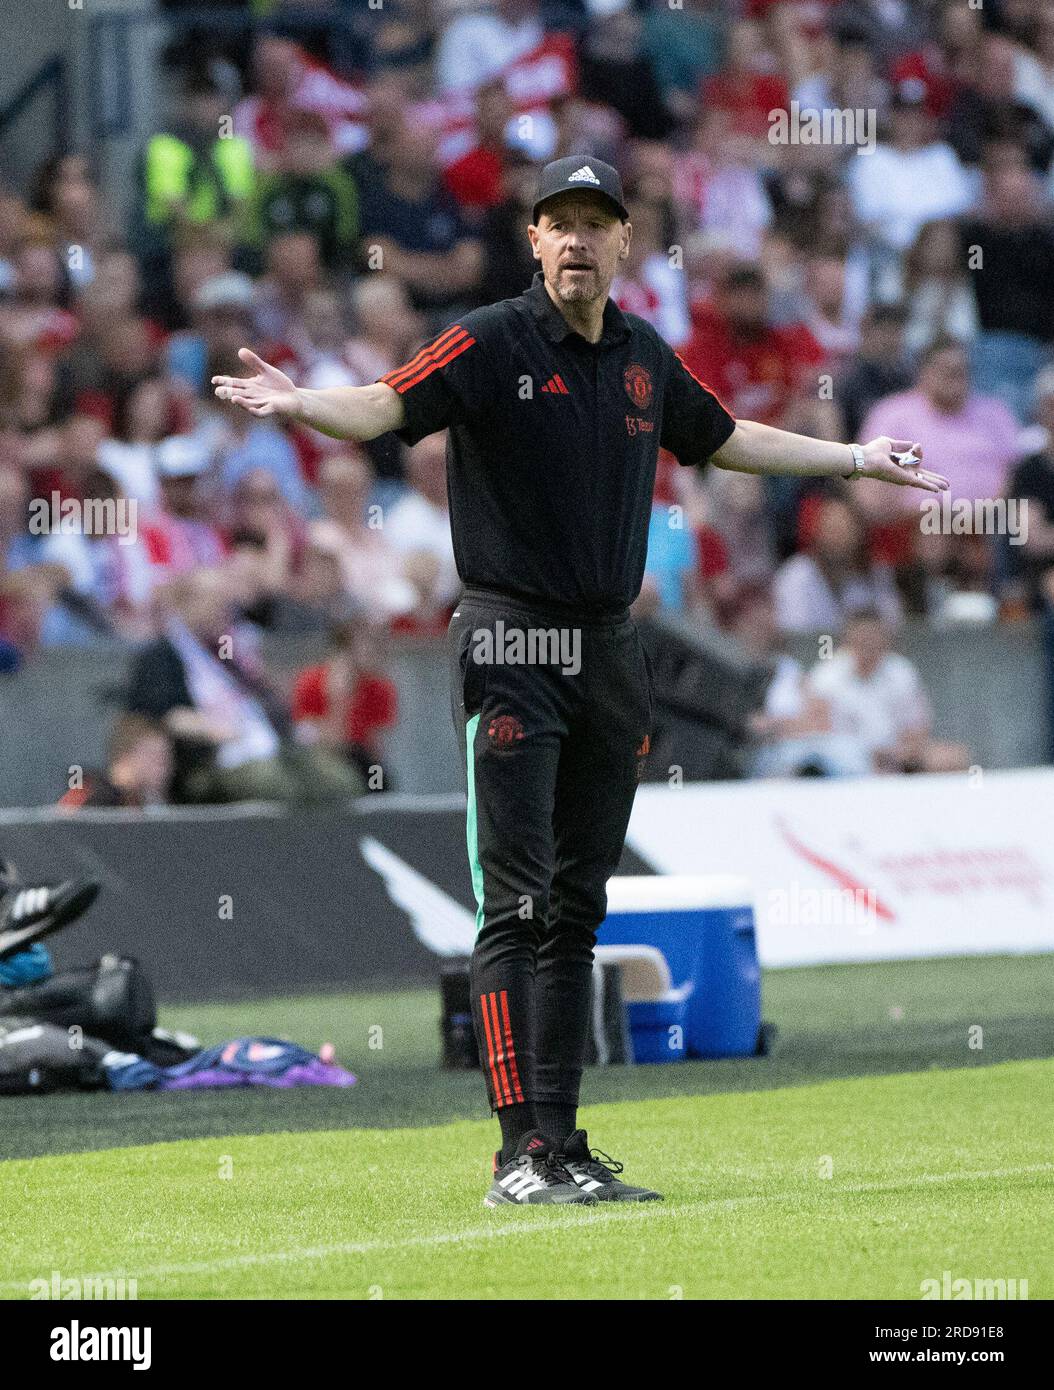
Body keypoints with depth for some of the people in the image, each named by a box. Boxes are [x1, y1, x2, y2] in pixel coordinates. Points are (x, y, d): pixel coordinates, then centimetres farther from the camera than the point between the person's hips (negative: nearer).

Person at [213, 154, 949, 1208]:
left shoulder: (644, 358, 12)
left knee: (577, 910, 8)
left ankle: (563, 1150, 10)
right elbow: (389, 405, -21)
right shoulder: (491, 343, -7)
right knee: (515, 906, -10)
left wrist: (853, 461, 38)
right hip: (509, 649, -6)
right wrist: (296, 404, -42)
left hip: (609, 653, 6)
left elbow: (724, 440, 30)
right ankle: (522, 1155, -14)